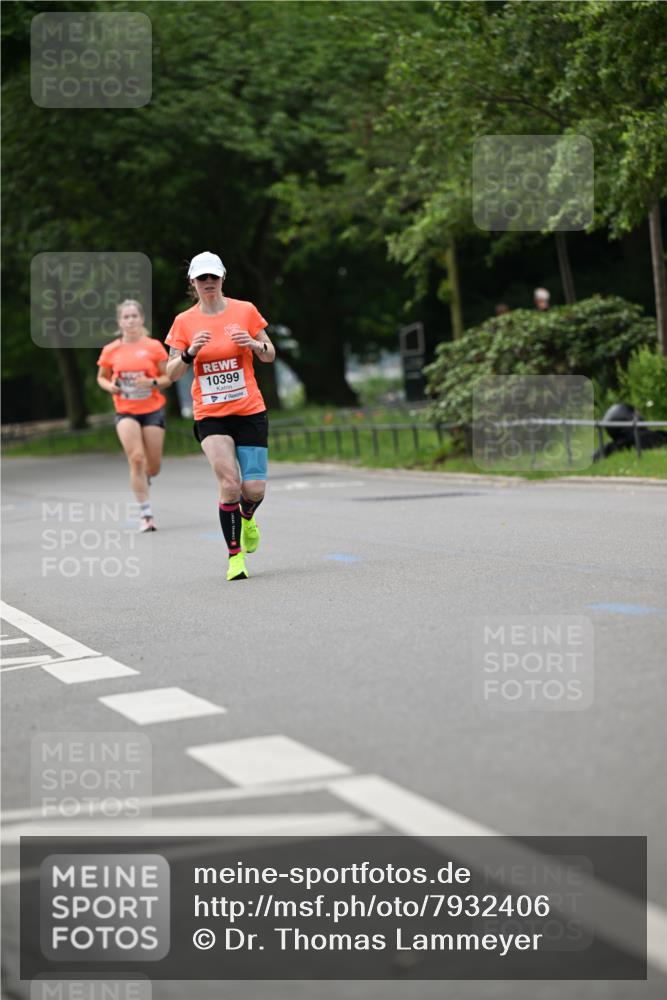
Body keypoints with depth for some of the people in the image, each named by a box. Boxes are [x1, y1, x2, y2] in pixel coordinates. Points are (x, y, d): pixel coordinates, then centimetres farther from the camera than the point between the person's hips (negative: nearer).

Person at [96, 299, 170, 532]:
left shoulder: (154, 346, -3)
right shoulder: (110, 351, 0)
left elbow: (167, 378, 3)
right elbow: (102, 377, 14)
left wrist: (152, 382, -17)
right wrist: (110, 386, -8)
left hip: (153, 410, 0)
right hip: (125, 412, 0)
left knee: (153, 465, 2)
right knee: (136, 458, -16)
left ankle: (143, 479, 42)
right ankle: (146, 514, -10)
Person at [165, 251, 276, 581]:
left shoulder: (245, 311, 0)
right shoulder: (184, 322, 0)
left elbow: (270, 355, 8)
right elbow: (171, 373, 1)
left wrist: (254, 344, -14)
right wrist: (191, 353, -18)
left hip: (250, 411, 1)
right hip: (210, 415, -1)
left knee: (254, 488, -5)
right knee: (229, 483, -17)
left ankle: (246, 517, 33)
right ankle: (235, 555, -3)